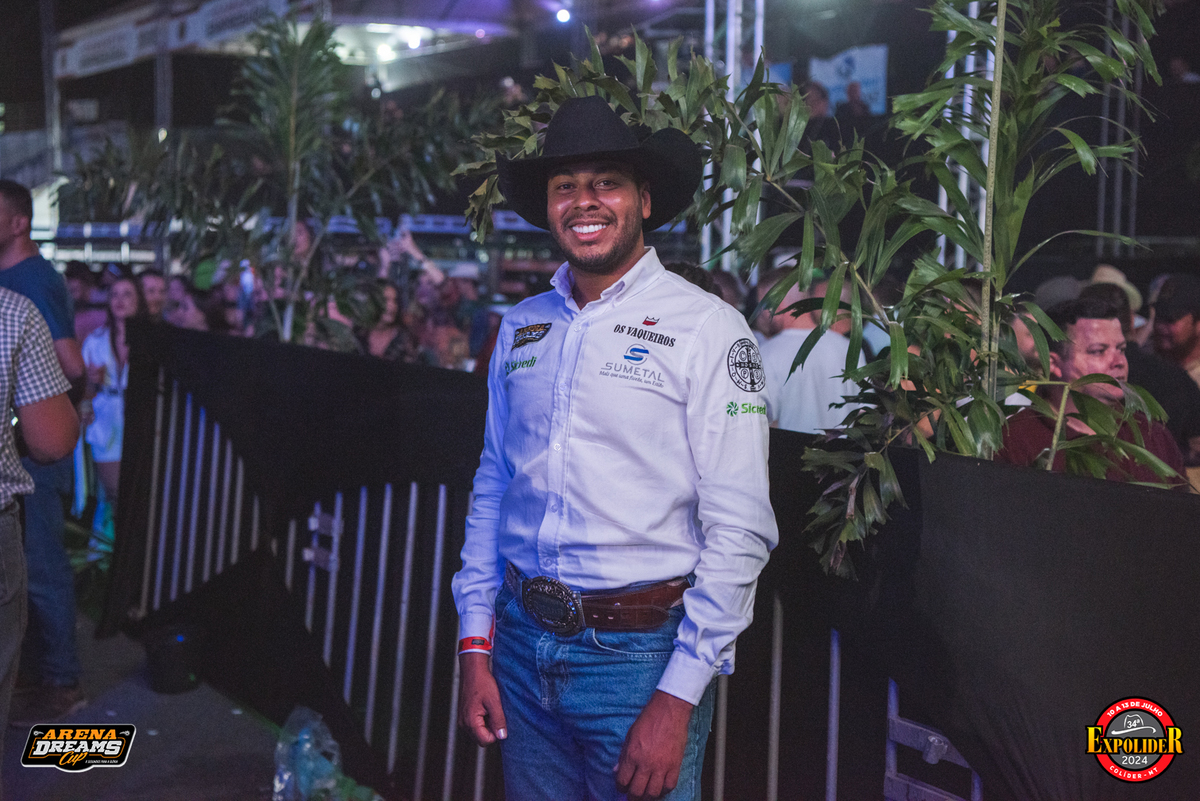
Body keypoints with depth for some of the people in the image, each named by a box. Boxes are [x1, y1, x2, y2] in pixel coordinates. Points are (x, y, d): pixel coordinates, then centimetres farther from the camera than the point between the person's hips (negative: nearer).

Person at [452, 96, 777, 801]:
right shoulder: (520, 328, 8)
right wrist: (476, 647, 8)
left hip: (638, 653, -5)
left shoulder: (707, 329, -9)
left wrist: (678, 698, -16)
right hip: (522, 640, 5)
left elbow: (739, 530, -13)